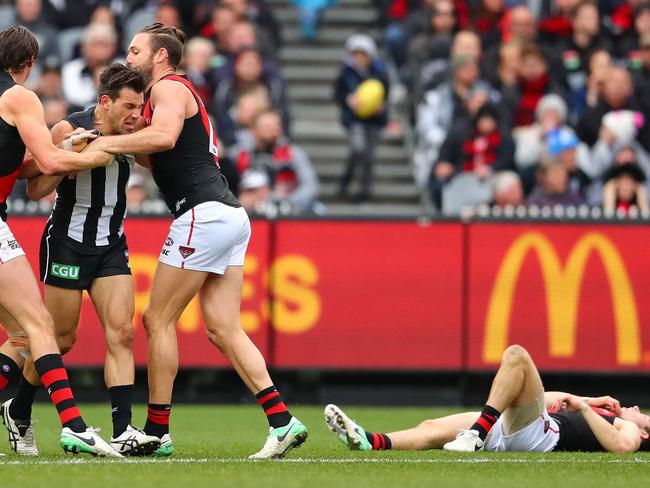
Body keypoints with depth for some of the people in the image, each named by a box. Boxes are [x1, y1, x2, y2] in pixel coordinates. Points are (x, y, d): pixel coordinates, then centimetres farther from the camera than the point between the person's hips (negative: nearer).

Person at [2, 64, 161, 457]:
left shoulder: (133, 135, -1)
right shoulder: (69, 130, -14)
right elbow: (35, 190, -11)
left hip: (111, 245, 4)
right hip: (67, 243, -4)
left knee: (122, 332, -10)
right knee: (62, 338, 1)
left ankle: (123, 431, -16)